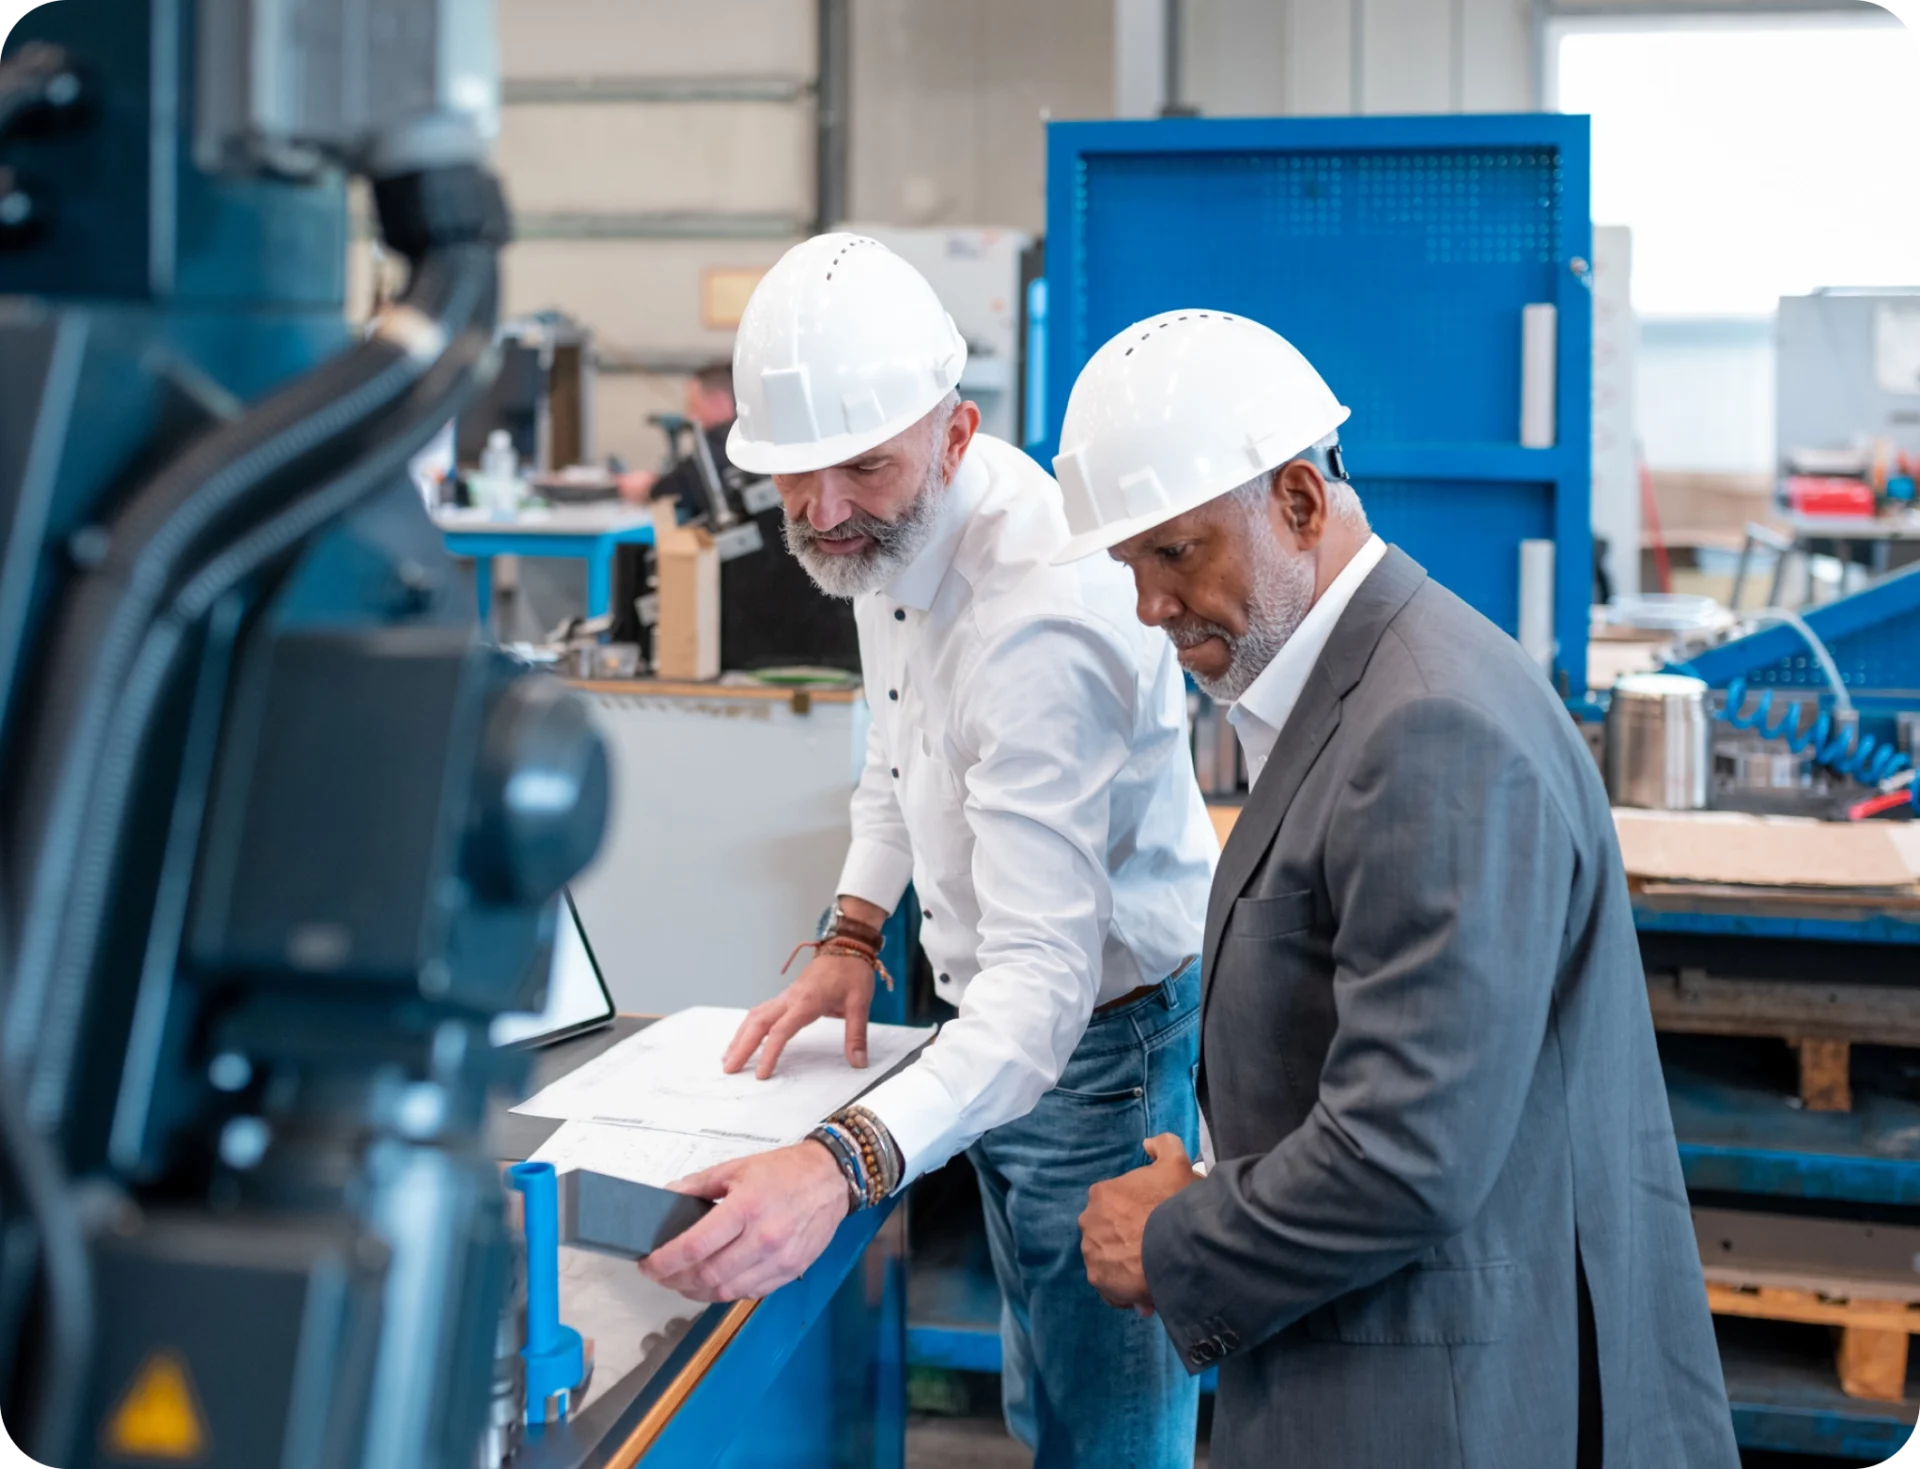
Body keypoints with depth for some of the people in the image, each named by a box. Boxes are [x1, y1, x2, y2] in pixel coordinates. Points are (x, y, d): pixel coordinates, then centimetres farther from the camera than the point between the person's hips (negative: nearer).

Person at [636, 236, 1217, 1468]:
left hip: (1111, 1035, -9)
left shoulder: (1044, 622, -34)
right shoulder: (898, 526, -4)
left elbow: (1045, 973, -41)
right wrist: (854, 933, 3)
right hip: (1003, 1021, 9)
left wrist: (846, 1164, -53)